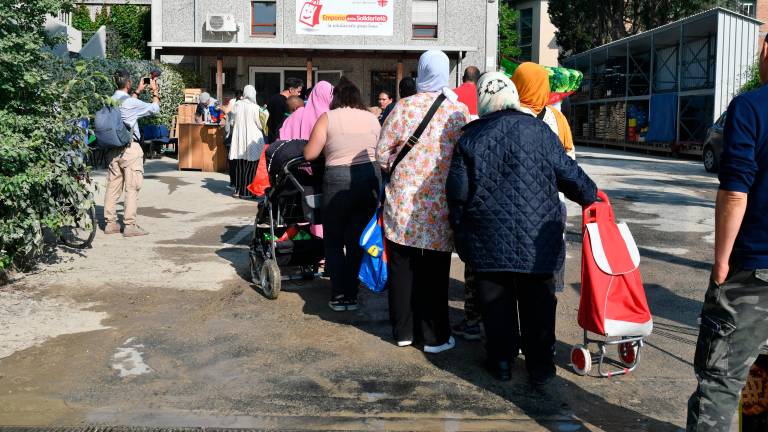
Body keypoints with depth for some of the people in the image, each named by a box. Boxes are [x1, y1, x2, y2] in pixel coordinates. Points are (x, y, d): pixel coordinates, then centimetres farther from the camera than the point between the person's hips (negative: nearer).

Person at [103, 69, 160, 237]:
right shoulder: (132, 103, -15)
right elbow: (155, 108, -3)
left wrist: (138, 91, 35)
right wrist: (155, 91, 12)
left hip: (113, 148, 7)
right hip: (130, 149, -7)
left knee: (113, 186, 11)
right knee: (132, 188, -2)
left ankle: (110, 223, 16)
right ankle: (130, 225, -2)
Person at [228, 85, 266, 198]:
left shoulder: (237, 105, -3)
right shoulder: (255, 107, -13)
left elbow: (233, 118, 11)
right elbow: (260, 124, -8)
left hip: (239, 139, 4)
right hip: (252, 140, -4)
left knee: (239, 166, 14)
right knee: (250, 167, 4)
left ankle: (238, 189, 19)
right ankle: (245, 191, 4)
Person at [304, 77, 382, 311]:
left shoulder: (328, 117, 1)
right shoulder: (372, 118, 9)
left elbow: (309, 154, -2)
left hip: (339, 180, -3)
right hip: (370, 179, 3)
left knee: (334, 240, 12)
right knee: (356, 239, 15)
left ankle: (339, 296, 9)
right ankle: (351, 295, 19)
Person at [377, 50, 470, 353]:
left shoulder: (404, 107, -4)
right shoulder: (459, 110, -6)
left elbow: (382, 153, -1)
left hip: (403, 201, 1)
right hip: (441, 203, -1)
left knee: (402, 267, 12)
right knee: (434, 271, 8)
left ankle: (404, 331, 22)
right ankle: (434, 336, 15)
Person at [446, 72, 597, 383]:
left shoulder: (469, 139, -1)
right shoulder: (538, 130, -2)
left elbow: (458, 191, -2)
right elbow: (568, 174, 1)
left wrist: (460, 230, 12)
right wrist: (591, 197, 19)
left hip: (488, 238, 0)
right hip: (537, 239, 0)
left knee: (496, 300, 13)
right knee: (537, 301, 11)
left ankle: (501, 360, 21)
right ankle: (540, 364, 20)